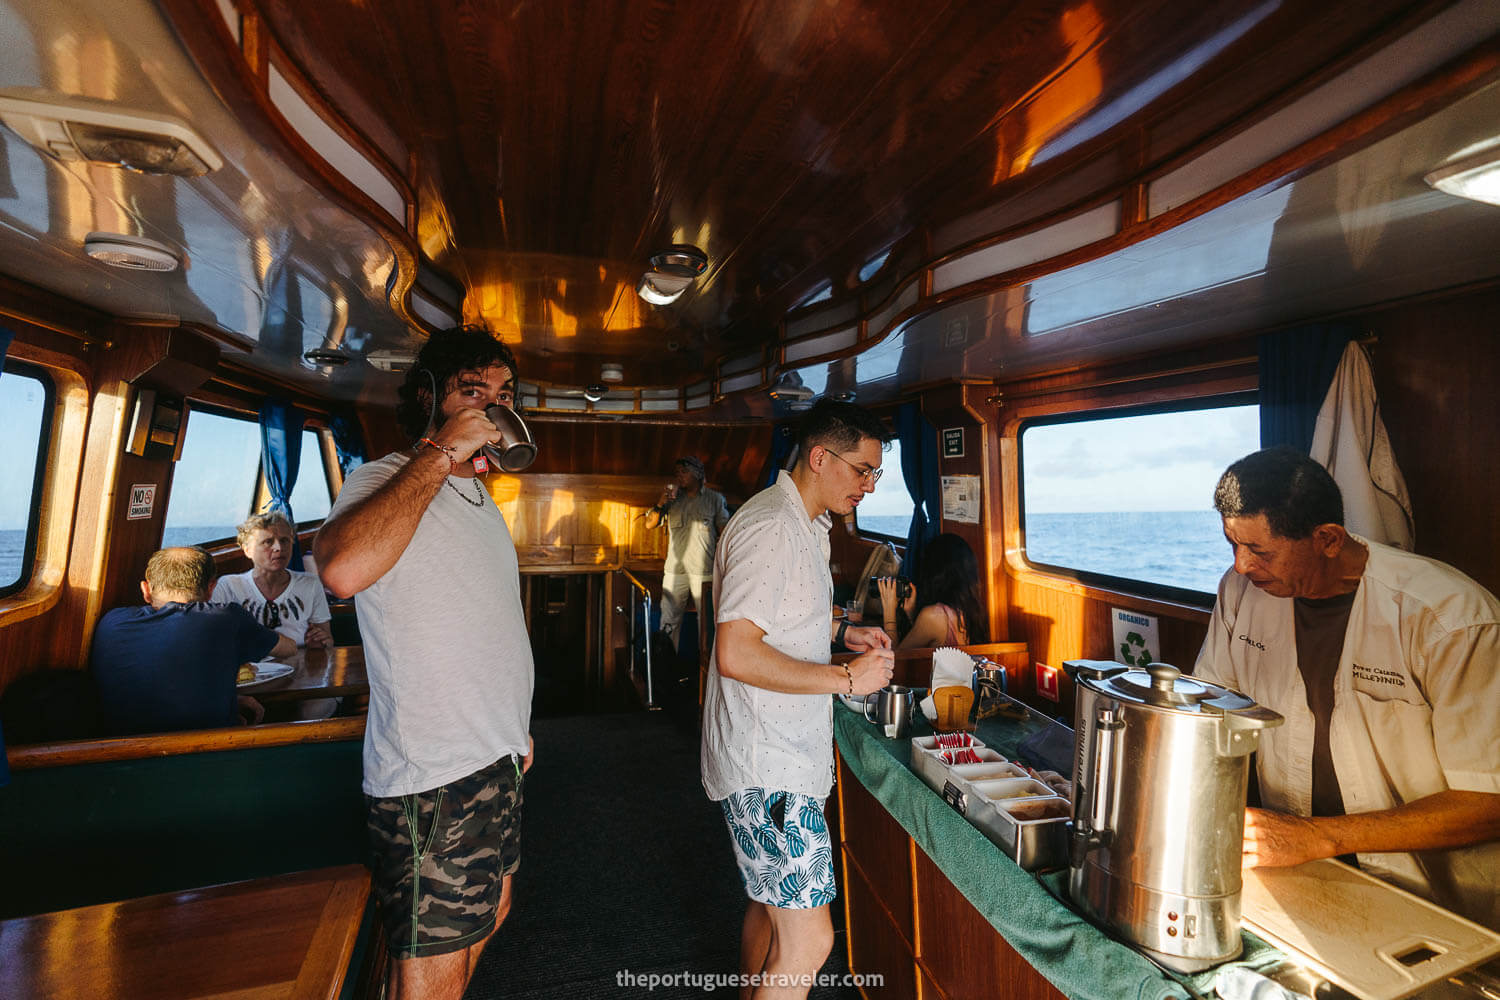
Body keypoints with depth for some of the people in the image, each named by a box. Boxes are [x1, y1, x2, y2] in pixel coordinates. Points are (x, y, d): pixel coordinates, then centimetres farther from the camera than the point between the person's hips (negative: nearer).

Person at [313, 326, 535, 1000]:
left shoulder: (480, 498, 12)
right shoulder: (385, 481, -14)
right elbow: (344, 568, -39)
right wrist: (440, 453, -29)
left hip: (496, 759, 9)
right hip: (431, 774, -8)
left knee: (489, 913, 25)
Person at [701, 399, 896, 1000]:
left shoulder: (807, 525, 12)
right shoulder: (770, 528, -21)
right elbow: (735, 654, -27)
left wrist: (840, 631, 9)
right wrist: (845, 677, -20)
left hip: (782, 756, 10)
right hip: (765, 769, -10)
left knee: (771, 904, 24)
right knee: (806, 941, -2)